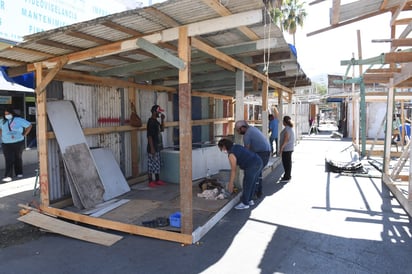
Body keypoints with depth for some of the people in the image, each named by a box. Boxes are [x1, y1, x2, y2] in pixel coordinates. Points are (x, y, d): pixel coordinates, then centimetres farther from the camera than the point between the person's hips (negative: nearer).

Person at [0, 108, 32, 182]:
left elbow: (29, 125, 2)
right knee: (8, 160, -7)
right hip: (7, 144, 1)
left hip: (18, 143, -1)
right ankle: (8, 176, -10)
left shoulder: (19, 120, -1)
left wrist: (24, 135, -2)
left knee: (18, 158, 10)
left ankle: (19, 173, 24)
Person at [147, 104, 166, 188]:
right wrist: (152, 148, -21)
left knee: (157, 164, 15)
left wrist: (162, 119, 9)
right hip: (153, 148, -9)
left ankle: (157, 180, 25)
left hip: (157, 147, 10)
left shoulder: (156, 121, 11)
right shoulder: (151, 122, -17)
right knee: (151, 165, 0)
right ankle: (150, 182, 9)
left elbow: (162, 129, 22)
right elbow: (149, 136, -20)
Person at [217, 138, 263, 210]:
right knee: (252, 183, 21)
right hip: (259, 162, 10)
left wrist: (230, 184, 0)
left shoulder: (231, 154, -9)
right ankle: (249, 200, 34)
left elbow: (233, 170, -8)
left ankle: (245, 203, 18)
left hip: (252, 166, -9)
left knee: (247, 185, 6)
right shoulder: (237, 146, 17)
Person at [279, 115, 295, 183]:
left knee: (286, 162, -5)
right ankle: (288, 176, 26)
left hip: (286, 149, -10)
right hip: (289, 148, 10)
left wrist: (281, 148, -21)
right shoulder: (290, 128, 12)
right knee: (288, 162, 16)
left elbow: (286, 140, -22)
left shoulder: (287, 129, -19)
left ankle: (286, 177, 1)